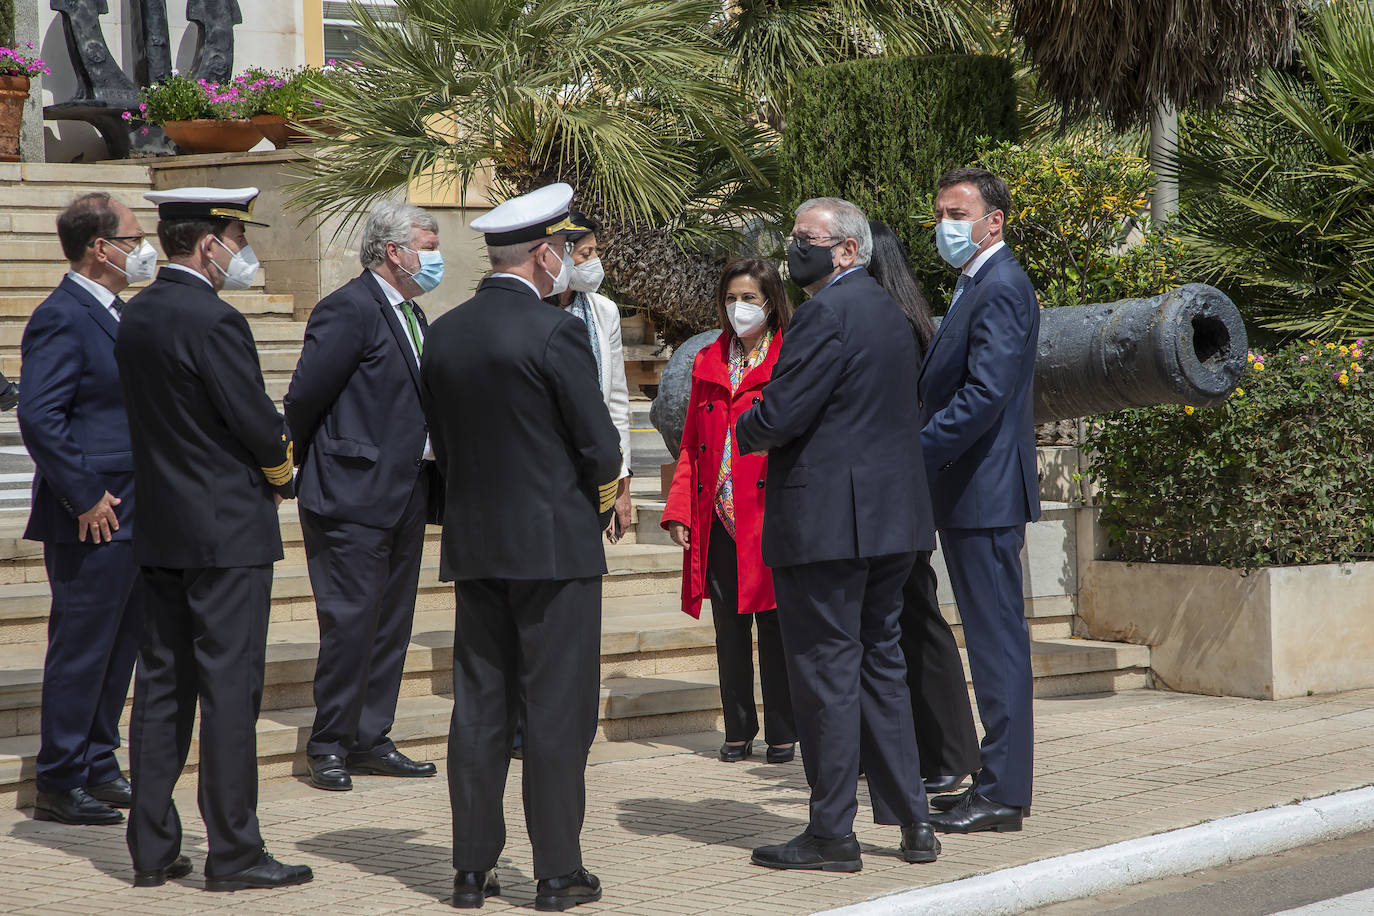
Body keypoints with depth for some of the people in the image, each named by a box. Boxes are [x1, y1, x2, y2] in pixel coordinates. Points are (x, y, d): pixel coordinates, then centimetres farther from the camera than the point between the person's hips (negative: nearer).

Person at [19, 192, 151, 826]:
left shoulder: (114, 315, 16)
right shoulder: (60, 318, -14)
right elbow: (39, 417, -21)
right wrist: (86, 498, -19)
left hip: (132, 517, 9)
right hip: (92, 519, -9)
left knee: (120, 647, 14)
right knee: (80, 651, -2)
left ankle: (98, 768, 25)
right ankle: (58, 785, 7)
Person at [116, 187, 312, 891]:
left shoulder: (137, 314, 9)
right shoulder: (212, 321, -17)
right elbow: (258, 422, -16)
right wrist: (281, 471, 5)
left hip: (159, 528, 8)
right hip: (227, 529, -8)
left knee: (161, 683, 10)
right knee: (230, 686, -3)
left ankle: (152, 849, 15)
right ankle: (233, 853, 2)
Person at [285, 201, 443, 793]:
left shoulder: (412, 316, 16)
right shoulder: (349, 310, -13)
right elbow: (304, 397, -13)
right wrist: (309, 468, -2)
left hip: (406, 496, 9)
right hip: (354, 497, -9)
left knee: (392, 624, 11)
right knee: (350, 621, -5)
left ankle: (370, 740, 19)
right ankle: (328, 747, 4)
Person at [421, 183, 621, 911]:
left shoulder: (444, 333, 6)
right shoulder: (554, 331, -14)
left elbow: (442, 441, 12)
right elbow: (599, 443, -11)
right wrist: (605, 492, 9)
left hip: (473, 543, 6)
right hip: (555, 540, -6)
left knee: (479, 707, 10)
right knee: (558, 709, 1)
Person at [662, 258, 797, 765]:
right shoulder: (708, 363, 14)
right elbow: (691, 444, 15)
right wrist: (679, 509, 6)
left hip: (770, 515, -5)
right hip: (718, 518, 5)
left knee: (773, 625, 0)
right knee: (728, 628, 9)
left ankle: (782, 734, 10)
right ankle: (738, 730, 18)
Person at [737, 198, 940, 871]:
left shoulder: (826, 314, -15)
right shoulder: (887, 310, 16)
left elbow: (778, 417, -21)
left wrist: (746, 433, 1)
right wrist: (771, 432, 14)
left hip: (827, 521, -9)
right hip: (891, 515, 10)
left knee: (826, 671, -2)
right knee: (879, 664, 15)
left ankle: (831, 835, 3)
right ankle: (912, 821, 17)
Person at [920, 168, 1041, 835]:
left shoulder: (1001, 289, -14)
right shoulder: (977, 286, 19)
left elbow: (985, 394, -23)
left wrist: (915, 453, -21)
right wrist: (919, 453, 10)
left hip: (984, 492, -10)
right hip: (969, 491, 10)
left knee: (997, 640, -6)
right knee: (992, 638, 13)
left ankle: (1002, 793, -2)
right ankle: (999, 781, 19)